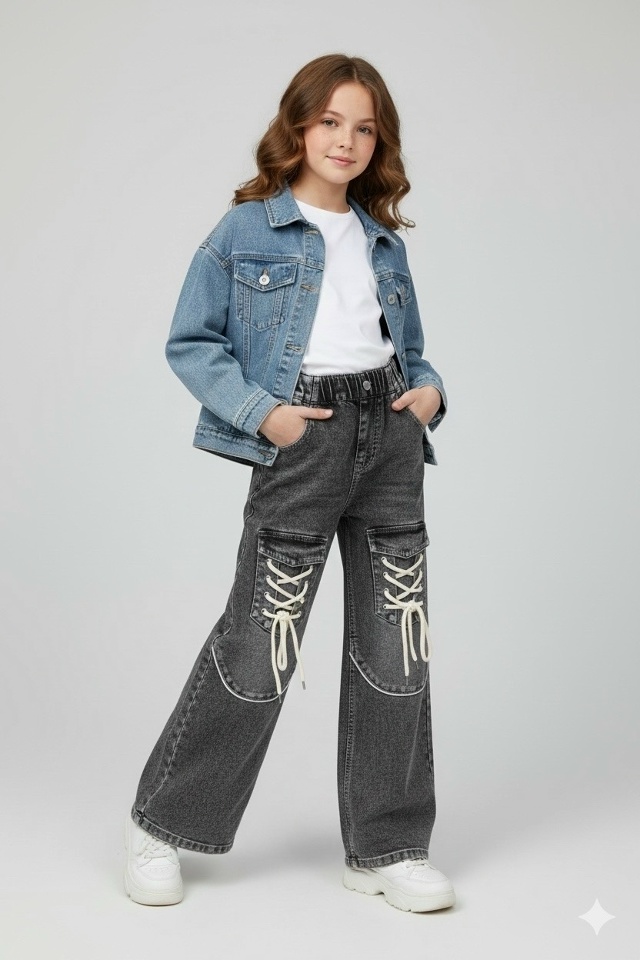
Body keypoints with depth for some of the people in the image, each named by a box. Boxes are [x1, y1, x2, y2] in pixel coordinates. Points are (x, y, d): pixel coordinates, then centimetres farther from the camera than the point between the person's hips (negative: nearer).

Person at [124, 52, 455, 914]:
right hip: (303, 440, -5)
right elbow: (191, 343, -1)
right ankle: (163, 823, 16)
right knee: (262, 638, -4)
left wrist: (429, 391, 1)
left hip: (390, 433, 5)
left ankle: (386, 847, 18)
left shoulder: (385, 242, 16)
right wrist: (260, 411, -14)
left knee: (396, 640, 5)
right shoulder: (246, 229, 1)